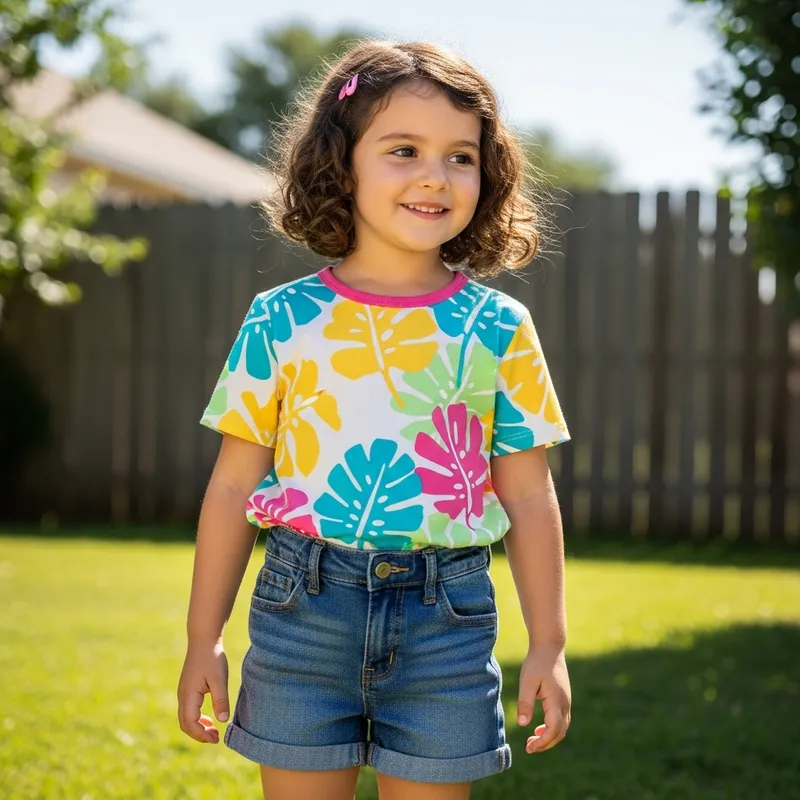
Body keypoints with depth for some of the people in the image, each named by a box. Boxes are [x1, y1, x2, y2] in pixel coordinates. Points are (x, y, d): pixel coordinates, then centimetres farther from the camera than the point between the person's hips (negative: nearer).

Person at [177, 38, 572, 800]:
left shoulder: (498, 329, 1)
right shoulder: (280, 321, -1)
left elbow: (529, 497, 3)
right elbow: (233, 486, 3)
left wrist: (548, 645, 1)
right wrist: (203, 638, 3)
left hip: (446, 617, 0)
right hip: (303, 604, 0)